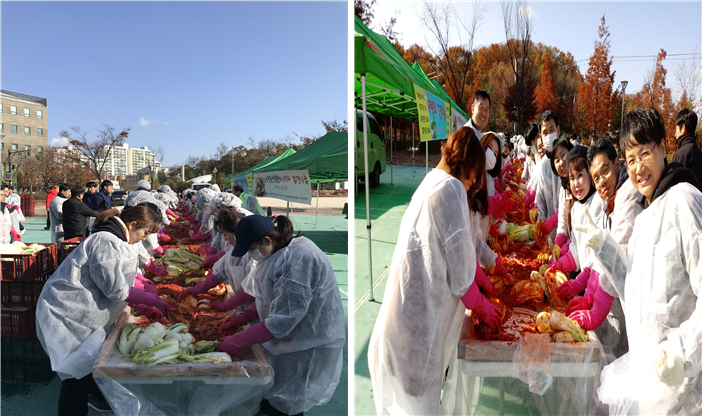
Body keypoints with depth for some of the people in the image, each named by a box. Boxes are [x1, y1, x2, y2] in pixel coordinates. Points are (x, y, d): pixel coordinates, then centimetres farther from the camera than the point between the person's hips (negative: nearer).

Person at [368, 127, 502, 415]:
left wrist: (479, 277, 29)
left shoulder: (433, 181, 13)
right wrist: (482, 307, 1)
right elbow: (459, 269, -14)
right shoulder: (451, 189, -17)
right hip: (420, 313, -9)